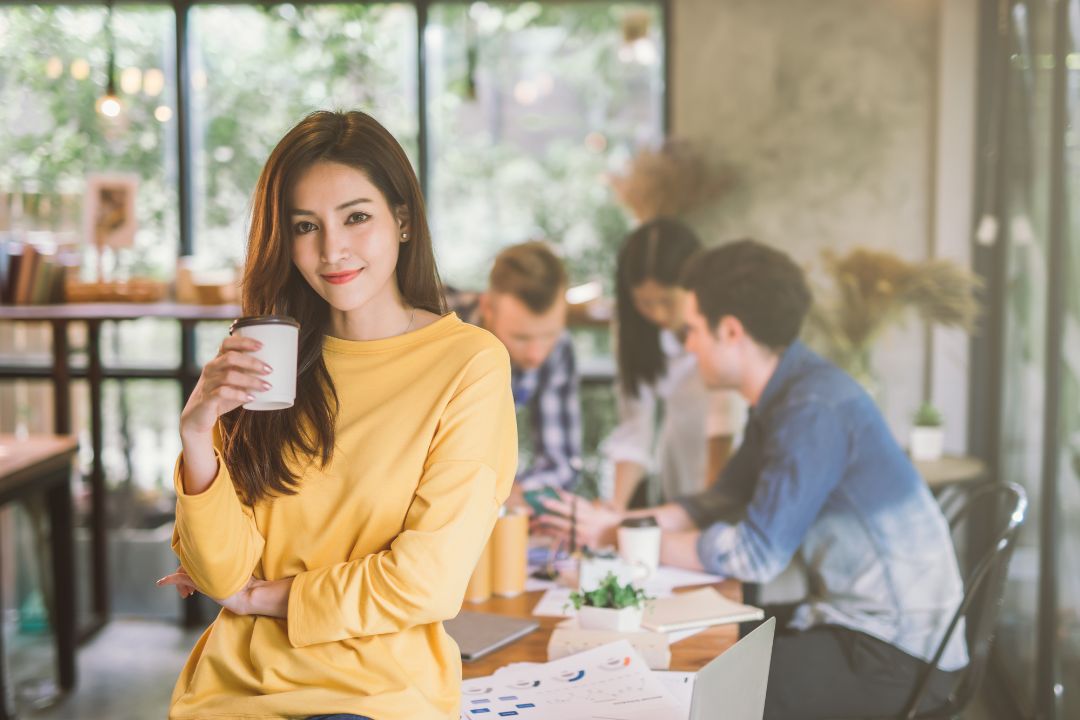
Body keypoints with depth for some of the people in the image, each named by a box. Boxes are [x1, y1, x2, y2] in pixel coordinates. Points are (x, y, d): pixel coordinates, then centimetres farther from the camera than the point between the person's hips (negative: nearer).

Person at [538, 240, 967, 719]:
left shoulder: (816, 409, -21)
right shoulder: (782, 394, 8)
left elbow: (756, 554, -22)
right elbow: (724, 503, 14)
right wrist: (616, 523, 3)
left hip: (898, 655, -9)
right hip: (856, 620, 9)